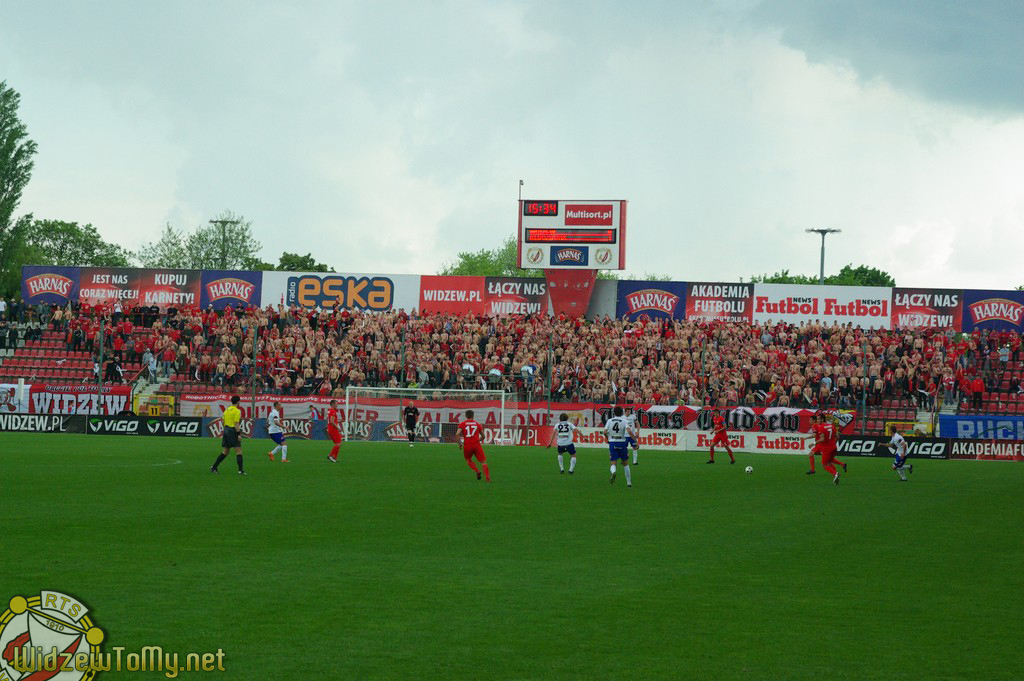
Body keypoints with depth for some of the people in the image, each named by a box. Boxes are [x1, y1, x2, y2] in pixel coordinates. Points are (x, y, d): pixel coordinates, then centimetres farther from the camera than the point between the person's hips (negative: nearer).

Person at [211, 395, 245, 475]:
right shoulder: (237, 411, -10)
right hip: (233, 431, -8)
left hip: (226, 430, 8)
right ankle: (240, 470, -10)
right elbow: (236, 423, -17)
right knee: (238, 451, -4)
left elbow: (223, 422, 16)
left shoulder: (227, 410, 13)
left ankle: (213, 467, 11)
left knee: (225, 452, 13)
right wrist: (238, 434, -17)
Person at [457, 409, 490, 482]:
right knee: (483, 461, 3)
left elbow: (458, 434, -9)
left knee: (468, 460, 25)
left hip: (467, 446, 0)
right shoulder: (477, 424, 11)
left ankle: (477, 471, 2)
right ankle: (488, 478, -13)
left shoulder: (462, 424, 5)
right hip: (476, 445, 0)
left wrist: (459, 444, 2)